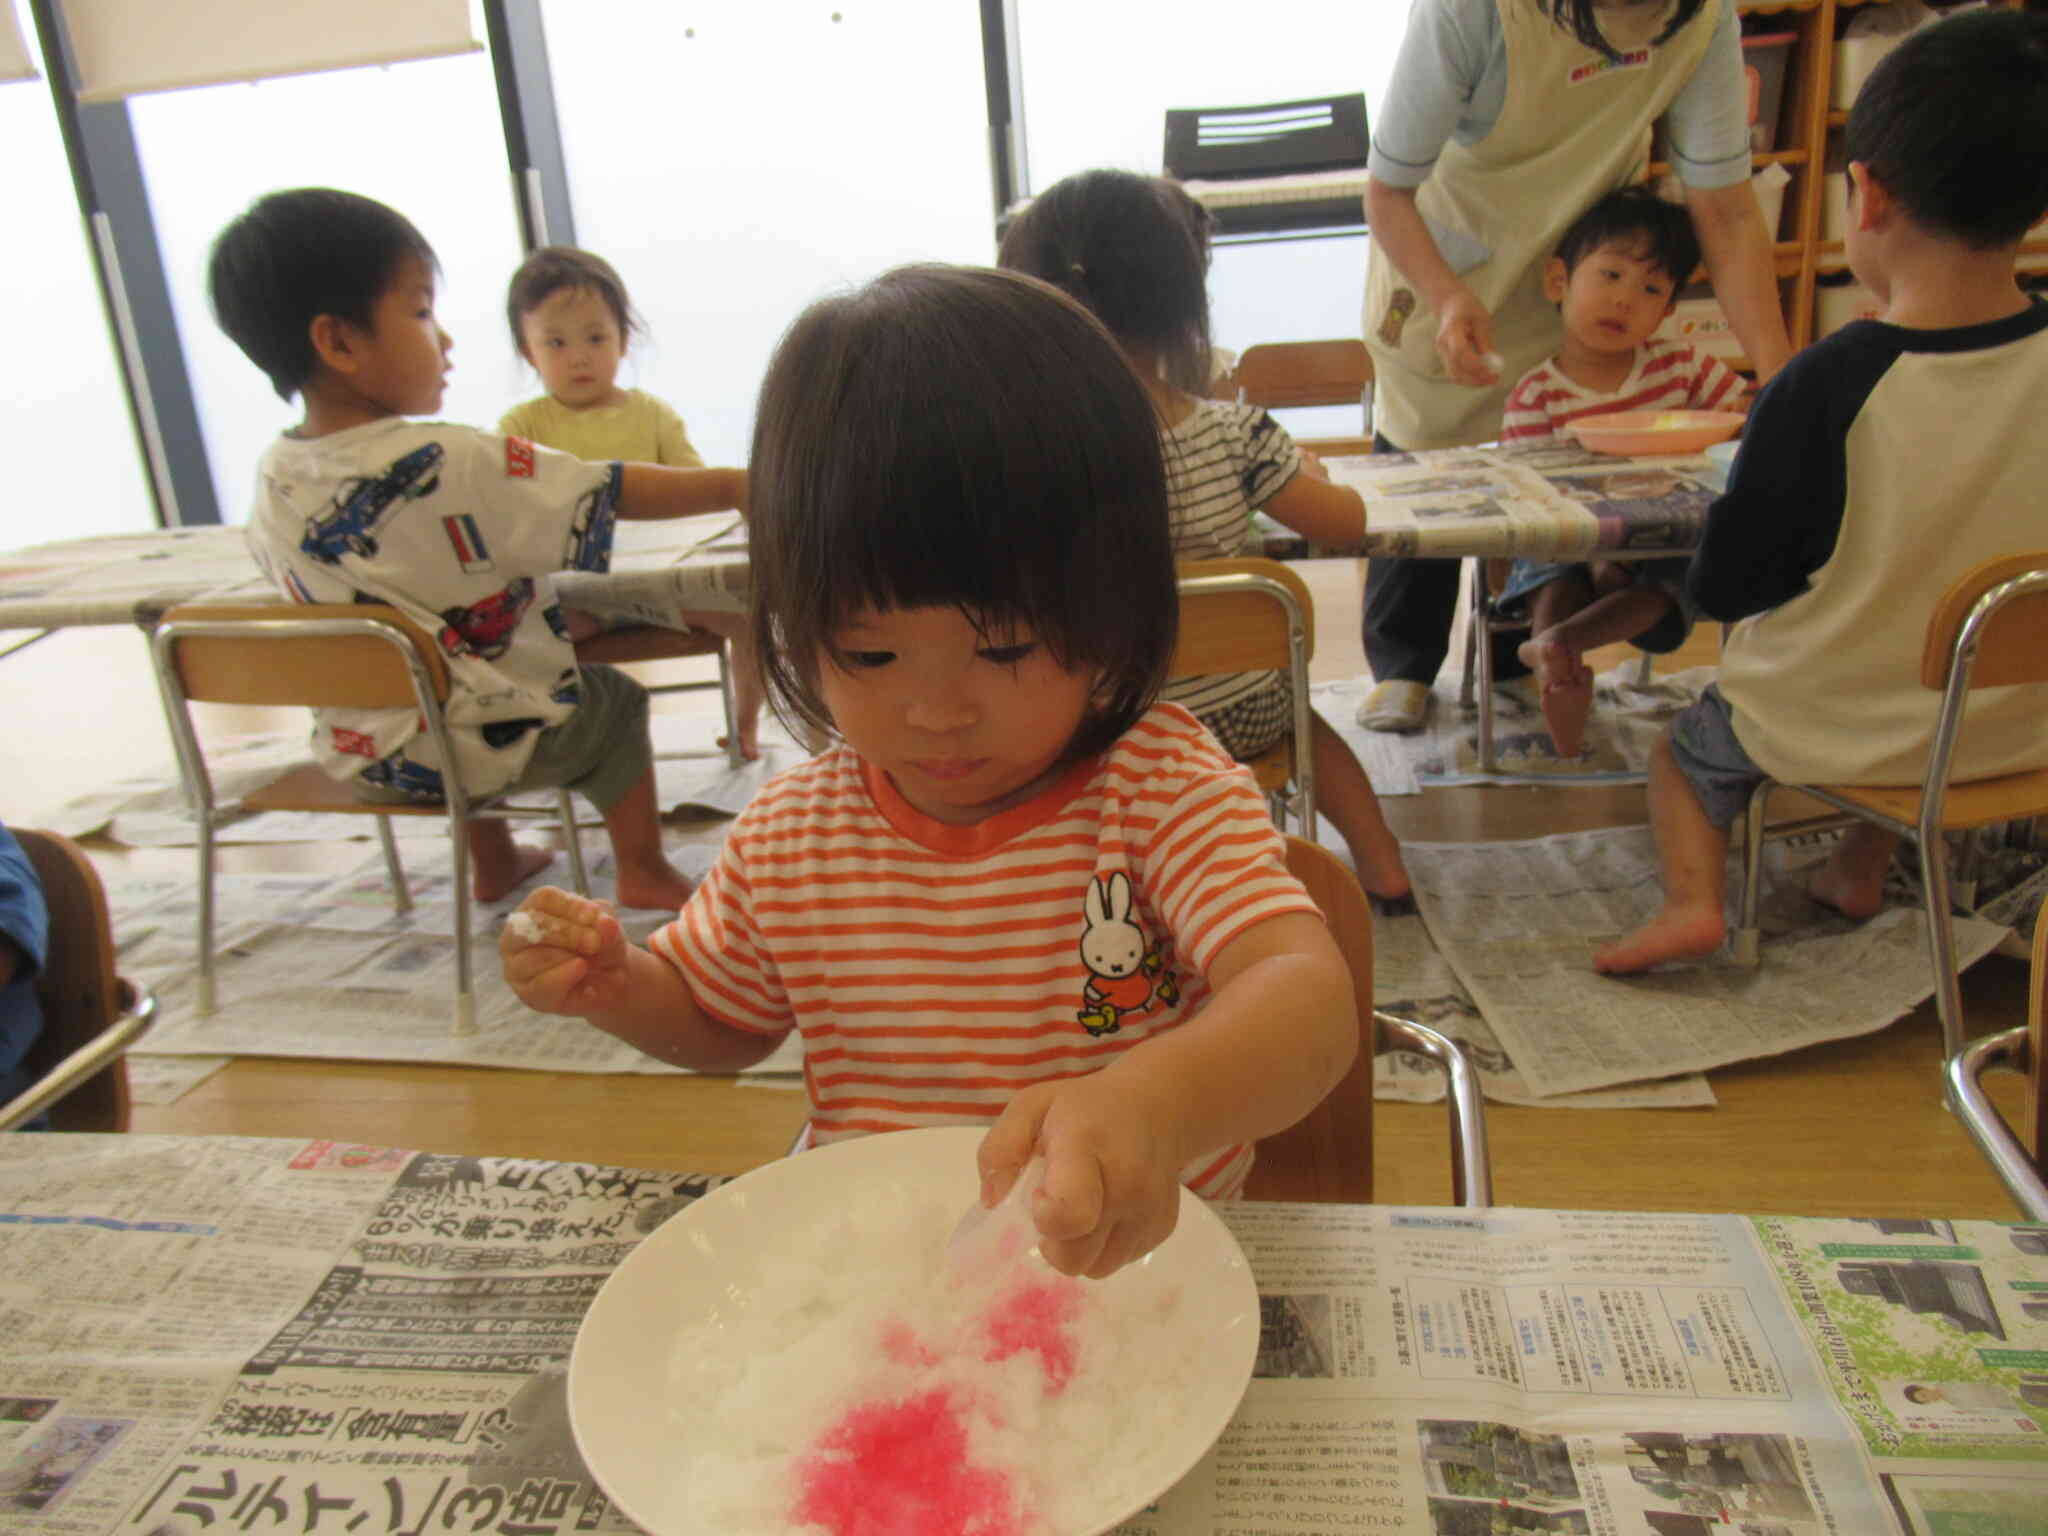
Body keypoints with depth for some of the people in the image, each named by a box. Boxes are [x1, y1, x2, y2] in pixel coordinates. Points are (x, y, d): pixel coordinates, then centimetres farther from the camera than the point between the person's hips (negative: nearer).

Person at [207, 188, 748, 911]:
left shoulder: (274, 477, -6)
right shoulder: (452, 466, -27)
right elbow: (616, 493, -20)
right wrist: (737, 484, -6)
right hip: (485, 746, -6)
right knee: (615, 701, 21)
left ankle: (494, 863, 49)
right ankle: (643, 871, 30)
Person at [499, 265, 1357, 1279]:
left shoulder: (1163, 790, -14)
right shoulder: (787, 838, -2)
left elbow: (1311, 1002, -28)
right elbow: (717, 1020, 16)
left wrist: (1156, 1102, -49)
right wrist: (612, 985, -6)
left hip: (1138, 1261, -3)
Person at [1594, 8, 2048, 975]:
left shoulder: (1826, 385, -27)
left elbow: (1725, 589, -18)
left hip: (1827, 730, -4)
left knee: (1688, 748, 25)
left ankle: (1692, 897, 8)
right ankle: (1863, 867, 34)